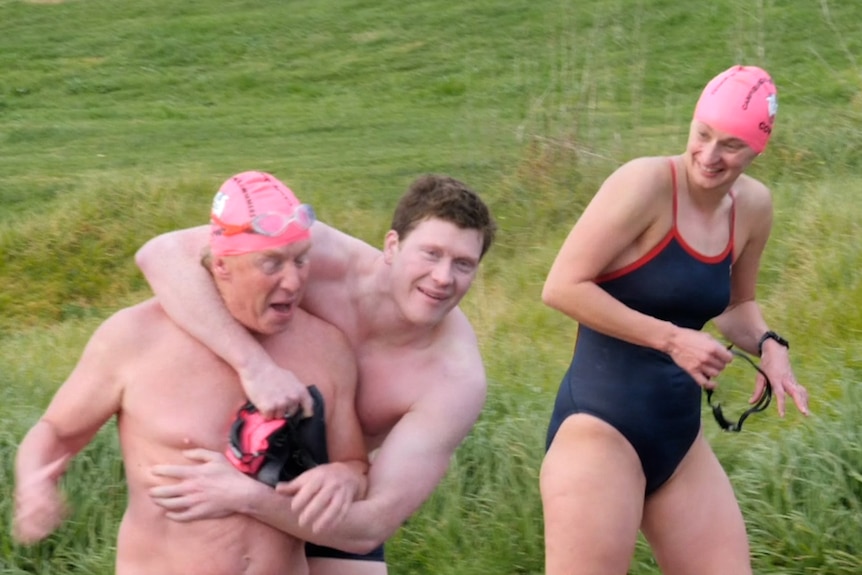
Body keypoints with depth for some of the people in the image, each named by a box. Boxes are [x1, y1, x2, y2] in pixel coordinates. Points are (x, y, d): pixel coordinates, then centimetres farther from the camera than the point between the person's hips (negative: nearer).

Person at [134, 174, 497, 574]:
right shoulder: (321, 255, -30)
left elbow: (371, 526, -32)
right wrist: (254, 365, -50)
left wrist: (245, 496, -46)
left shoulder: (456, 380, -29)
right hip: (234, 461, 0)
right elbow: (162, 253, -39)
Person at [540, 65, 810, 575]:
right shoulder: (647, 183, -15)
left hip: (679, 438, 7)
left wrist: (768, 346, 2)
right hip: (601, 427, -7)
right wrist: (671, 338, -20)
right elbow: (562, 287, -19)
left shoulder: (753, 207, 6)